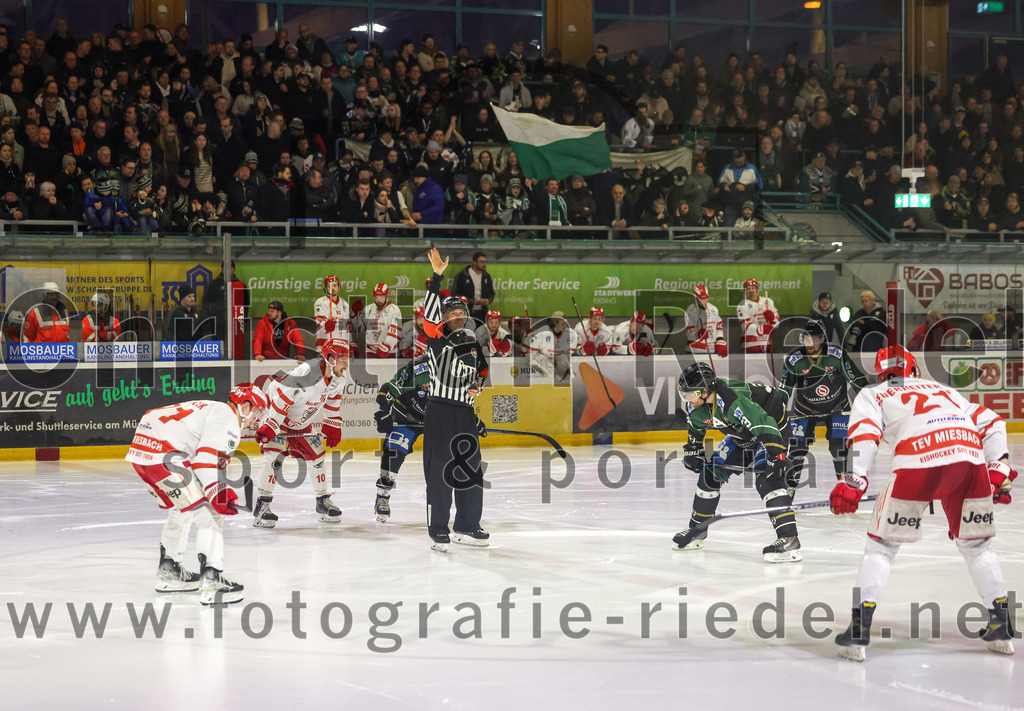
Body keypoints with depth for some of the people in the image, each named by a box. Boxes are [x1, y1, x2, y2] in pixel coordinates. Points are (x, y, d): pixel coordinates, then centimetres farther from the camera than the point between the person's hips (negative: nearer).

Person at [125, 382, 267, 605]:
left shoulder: (212, 409, 28)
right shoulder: (228, 419, -4)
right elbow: (209, 459, -17)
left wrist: (223, 491, 23)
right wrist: (218, 495, -14)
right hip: (162, 454, -11)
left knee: (182, 509, 29)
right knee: (208, 513, -7)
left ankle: (168, 571, 41)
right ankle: (211, 582, -14)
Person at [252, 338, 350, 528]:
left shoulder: (339, 378, -8)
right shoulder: (305, 374, -35)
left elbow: (333, 399, 12)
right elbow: (281, 395, -32)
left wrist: (332, 425, 13)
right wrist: (269, 426, -30)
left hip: (302, 423, 8)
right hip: (277, 414, -8)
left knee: (316, 457, 7)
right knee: (273, 456, -19)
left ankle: (323, 501, 22)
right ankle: (262, 505, -15)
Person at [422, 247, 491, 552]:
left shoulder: (472, 342, 16)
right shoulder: (438, 339, -2)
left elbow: (482, 369, 32)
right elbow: (430, 313, -19)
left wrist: (478, 385, 10)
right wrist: (437, 277, -26)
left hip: (466, 413, 6)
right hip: (439, 412, -6)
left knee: (471, 469, 10)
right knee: (439, 470, -6)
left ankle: (467, 527, 22)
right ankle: (438, 530, 0)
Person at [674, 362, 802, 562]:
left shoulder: (733, 401, -40)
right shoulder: (696, 406, -13)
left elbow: (766, 425, -43)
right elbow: (695, 428, 13)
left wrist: (775, 456, -48)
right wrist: (692, 450, 10)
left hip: (774, 425, -9)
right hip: (743, 435, 9)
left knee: (767, 477, -27)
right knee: (711, 471, 7)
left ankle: (789, 539, -35)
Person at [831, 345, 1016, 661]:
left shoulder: (872, 394, 27)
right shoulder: (941, 389, 39)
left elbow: (864, 433, 6)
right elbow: (990, 422, 29)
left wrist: (853, 481, -3)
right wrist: (998, 469, 23)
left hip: (918, 462, -3)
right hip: (971, 457, 3)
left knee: (882, 544, 11)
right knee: (976, 544, 24)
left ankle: (860, 628, 3)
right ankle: (1001, 625, 22)